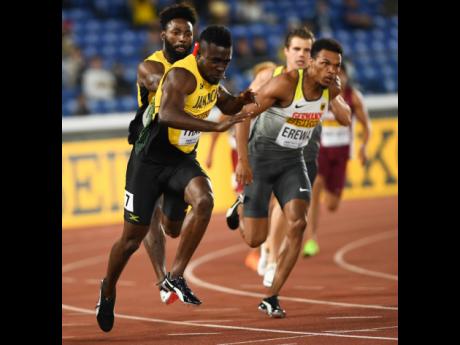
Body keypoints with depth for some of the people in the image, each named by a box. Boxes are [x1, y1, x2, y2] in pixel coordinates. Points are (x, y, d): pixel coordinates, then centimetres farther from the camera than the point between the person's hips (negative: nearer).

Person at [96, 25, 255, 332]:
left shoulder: (212, 76, 1)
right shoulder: (181, 75, -25)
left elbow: (225, 104, 23)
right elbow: (168, 114, -44)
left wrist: (241, 100, -2)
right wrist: (216, 127, -51)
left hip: (183, 159, 6)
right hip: (150, 159, -6)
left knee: (204, 201, -24)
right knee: (132, 238, 2)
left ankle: (175, 277, -7)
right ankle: (108, 292, 30)